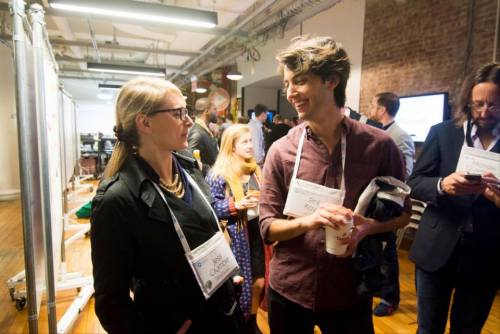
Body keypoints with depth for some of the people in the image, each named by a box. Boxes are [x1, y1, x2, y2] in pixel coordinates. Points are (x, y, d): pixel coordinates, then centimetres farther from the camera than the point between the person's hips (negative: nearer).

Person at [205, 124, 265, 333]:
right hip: (235, 236, -6)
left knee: (259, 282, 14)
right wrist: (235, 205, -25)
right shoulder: (219, 175, -12)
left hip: (255, 232, 6)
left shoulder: (255, 170, 6)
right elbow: (210, 207, -16)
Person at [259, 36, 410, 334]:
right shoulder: (281, 151, -8)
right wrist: (307, 221, -25)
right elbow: (267, 227, -6)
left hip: (351, 293, 0)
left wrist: (369, 227, -18)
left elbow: (402, 213, 3)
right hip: (288, 290, 1)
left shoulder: (379, 146, -9)